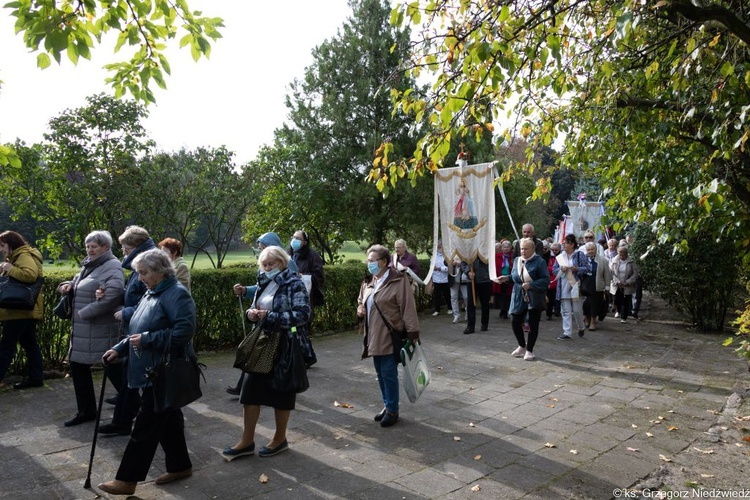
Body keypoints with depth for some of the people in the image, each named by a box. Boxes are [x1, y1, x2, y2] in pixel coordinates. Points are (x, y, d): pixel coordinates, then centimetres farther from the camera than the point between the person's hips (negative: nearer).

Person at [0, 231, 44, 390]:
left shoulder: (24, 256, -15)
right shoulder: (18, 256, 20)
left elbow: (30, 275, -33)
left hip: (21, 310, -11)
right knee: (30, 344, 11)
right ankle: (36, 377, 15)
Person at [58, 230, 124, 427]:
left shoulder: (112, 267, -14)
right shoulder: (89, 265, 14)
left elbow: (114, 295, -29)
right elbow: (79, 284, 30)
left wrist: (84, 313, -22)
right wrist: (68, 284, 5)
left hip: (101, 330, -10)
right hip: (82, 329, 10)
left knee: (113, 368, -2)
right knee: (78, 367, 15)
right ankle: (86, 410, 29)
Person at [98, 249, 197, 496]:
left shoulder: (177, 294, -17)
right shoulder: (151, 294, 13)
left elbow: (185, 331, -25)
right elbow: (141, 331, 21)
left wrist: (146, 340, -21)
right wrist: (120, 349, 8)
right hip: (153, 371, 9)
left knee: (147, 423, -1)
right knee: (168, 418, 17)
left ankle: (127, 480, 9)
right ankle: (180, 466, 29)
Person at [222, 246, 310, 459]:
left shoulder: (294, 284, -12)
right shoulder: (265, 283, 9)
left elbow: (303, 315, -21)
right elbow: (257, 307, 20)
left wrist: (270, 316, -23)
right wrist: (252, 312, -5)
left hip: (284, 346, -7)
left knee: (281, 392, 7)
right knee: (250, 388, 5)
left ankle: (280, 439, 25)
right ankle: (247, 441, 17)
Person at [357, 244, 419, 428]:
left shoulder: (398, 281, -14)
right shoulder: (368, 282, 10)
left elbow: (408, 308, -16)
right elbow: (361, 300, 26)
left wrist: (412, 333, -18)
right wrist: (359, 309, 3)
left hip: (390, 336, -7)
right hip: (374, 336, 7)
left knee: (389, 373, -2)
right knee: (380, 373, 15)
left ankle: (392, 410, 14)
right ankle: (387, 405, 30)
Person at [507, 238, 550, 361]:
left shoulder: (539, 262, -10)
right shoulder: (517, 260, 8)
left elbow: (546, 280, -15)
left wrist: (531, 285, -25)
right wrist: (507, 278, 0)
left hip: (534, 298, -5)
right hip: (519, 297, 5)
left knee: (533, 325, 3)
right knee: (515, 322, 3)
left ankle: (529, 350, 19)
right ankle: (522, 346, 28)